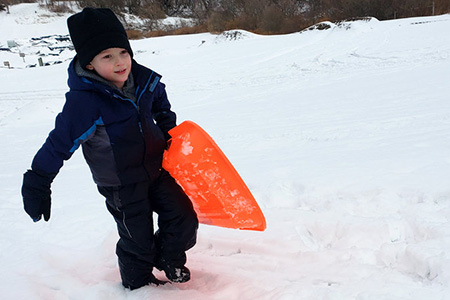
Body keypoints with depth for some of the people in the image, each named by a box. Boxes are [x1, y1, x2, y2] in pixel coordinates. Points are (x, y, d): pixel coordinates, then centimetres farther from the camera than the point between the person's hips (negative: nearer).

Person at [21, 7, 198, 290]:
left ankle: (170, 259, 42)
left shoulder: (143, 79, -10)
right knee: (137, 238, 9)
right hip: (121, 186, -5)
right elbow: (60, 143, -24)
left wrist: (170, 133, 16)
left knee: (183, 217, 12)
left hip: (157, 168, 6)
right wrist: (37, 185, -20)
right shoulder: (84, 101, -29)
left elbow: (161, 107, 14)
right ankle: (138, 283, 39)